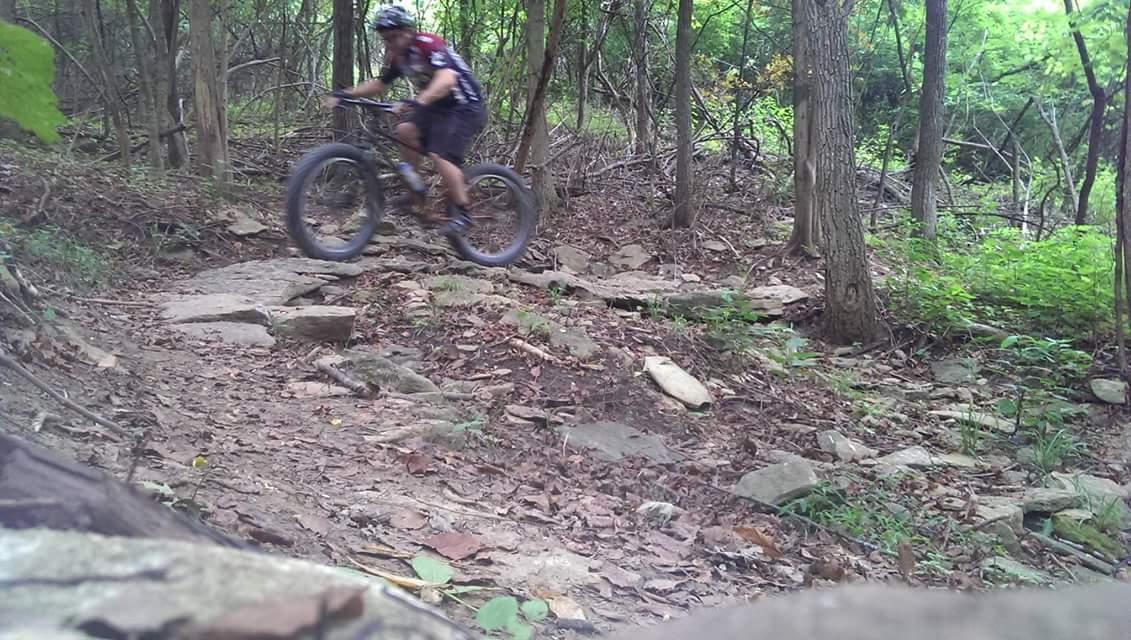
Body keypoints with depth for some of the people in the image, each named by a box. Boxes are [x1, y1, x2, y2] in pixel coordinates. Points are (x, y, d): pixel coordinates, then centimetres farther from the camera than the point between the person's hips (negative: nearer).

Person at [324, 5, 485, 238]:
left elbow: (447, 80, -40)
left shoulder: (428, 44, -24)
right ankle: (414, 189, -1)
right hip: (438, 106, 8)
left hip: (465, 106, -8)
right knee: (405, 131, -14)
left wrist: (416, 102, -54)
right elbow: (378, 85, 13)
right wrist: (344, 93, -1)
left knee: (439, 155, -22)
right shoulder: (396, 56, 2)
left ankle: (462, 213, -10)